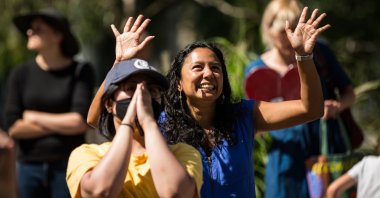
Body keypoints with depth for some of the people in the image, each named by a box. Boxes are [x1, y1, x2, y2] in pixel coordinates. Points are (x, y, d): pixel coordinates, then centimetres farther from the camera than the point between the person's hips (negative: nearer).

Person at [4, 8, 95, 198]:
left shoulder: (81, 71, -2)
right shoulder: (21, 73, 3)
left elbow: (80, 122, -13)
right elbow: (13, 127, -4)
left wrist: (34, 117, -5)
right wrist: (62, 124, -6)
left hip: (68, 166, -2)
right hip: (30, 166, 3)